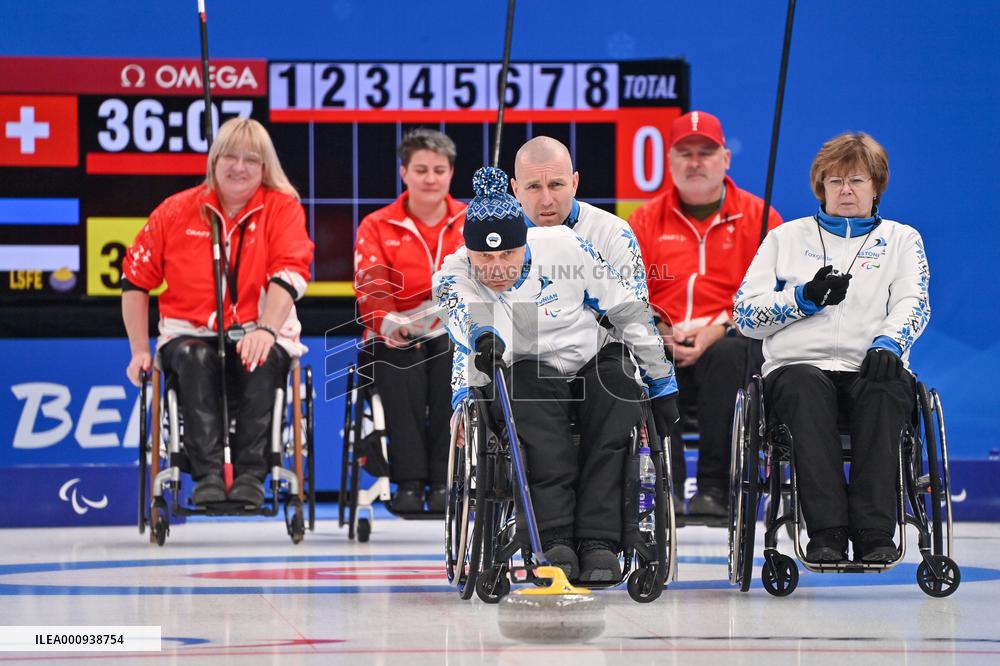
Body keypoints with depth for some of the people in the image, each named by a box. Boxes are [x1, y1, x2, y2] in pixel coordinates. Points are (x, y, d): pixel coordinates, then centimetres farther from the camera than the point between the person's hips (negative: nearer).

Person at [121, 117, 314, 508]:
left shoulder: (283, 208, 1)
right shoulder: (177, 211, 4)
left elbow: (289, 274, -14)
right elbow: (135, 278, 9)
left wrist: (266, 330, -31)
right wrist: (140, 350, 2)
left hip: (259, 334, -1)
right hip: (191, 333, 1)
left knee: (263, 359, -35)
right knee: (194, 358, -34)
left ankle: (250, 475, -33)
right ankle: (207, 475, -37)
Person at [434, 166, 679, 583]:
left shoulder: (565, 247, -12)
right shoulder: (455, 275, -12)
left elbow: (628, 310, -3)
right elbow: (463, 314, -36)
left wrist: (662, 384, 0)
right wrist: (481, 337, -61)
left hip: (590, 363, 1)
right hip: (523, 373, -1)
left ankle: (598, 541, -37)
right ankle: (555, 542, -44)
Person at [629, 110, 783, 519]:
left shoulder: (759, 217, 11)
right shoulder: (646, 220, 18)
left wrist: (719, 330, -14)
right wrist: (658, 333, -11)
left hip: (732, 343, -1)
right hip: (664, 347, 1)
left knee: (728, 355, -38)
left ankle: (715, 489, -37)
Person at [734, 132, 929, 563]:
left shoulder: (901, 239, 21)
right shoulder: (786, 238, 22)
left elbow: (913, 303, 3)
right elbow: (745, 314, 13)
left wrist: (887, 344, -18)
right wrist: (805, 298, -4)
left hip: (872, 369, 0)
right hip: (799, 365, 0)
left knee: (885, 390, -37)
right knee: (806, 388, -37)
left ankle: (875, 535, -45)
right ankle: (826, 534, -45)